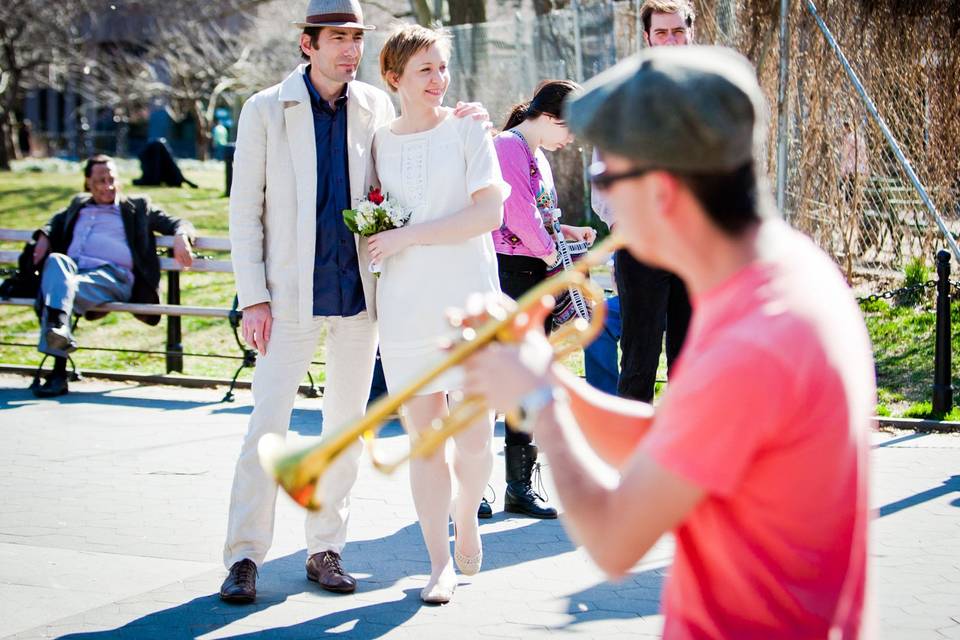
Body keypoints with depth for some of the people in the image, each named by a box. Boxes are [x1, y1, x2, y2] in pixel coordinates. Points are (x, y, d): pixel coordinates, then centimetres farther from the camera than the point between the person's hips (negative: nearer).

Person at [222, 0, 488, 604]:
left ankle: (326, 549, 18)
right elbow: (245, 210, 0)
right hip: (293, 293, -3)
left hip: (360, 289, 3)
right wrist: (254, 298, -8)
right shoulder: (265, 111, -1)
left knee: (348, 424, 8)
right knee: (268, 423, -7)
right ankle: (245, 556, 1)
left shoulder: (376, 107, 7)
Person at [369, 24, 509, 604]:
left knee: (474, 439, -3)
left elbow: (489, 212, -9)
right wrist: (377, 238, 2)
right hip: (405, 306, 2)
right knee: (424, 437, 2)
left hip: (469, 300, -2)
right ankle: (441, 563, 13)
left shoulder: (468, 129, 1)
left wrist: (409, 236, -12)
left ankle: (467, 514, 29)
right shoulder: (380, 142, 10)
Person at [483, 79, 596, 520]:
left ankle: (520, 487, 15)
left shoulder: (538, 156, 20)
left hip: (534, 277, 10)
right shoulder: (507, 147, -10)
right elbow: (517, 213, -18)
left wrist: (567, 231, 11)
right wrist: (552, 254, -8)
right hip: (506, 272, -10)